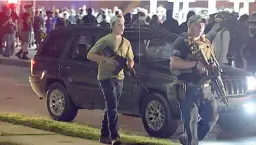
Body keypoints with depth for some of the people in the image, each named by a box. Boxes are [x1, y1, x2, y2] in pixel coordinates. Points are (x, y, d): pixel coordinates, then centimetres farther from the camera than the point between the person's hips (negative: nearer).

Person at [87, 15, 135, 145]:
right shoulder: (105, 40, -6)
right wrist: (106, 59, -20)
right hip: (106, 78, -7)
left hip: (119, 78, 7)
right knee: (112, 108, -14)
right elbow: (90, 55, -9)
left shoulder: (126, 43, 13)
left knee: (110, 108, 11)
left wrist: (130, 67, -4)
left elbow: (130, 60, 20)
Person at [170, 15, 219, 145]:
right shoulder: (182, 42, -7)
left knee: (212, 116, 12)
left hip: (205, 88, 8)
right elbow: (174, 63, -17)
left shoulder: (206, 43, 16)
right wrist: (196, 64, -22)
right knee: (191, 122, -6)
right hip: (189, 88, -8)